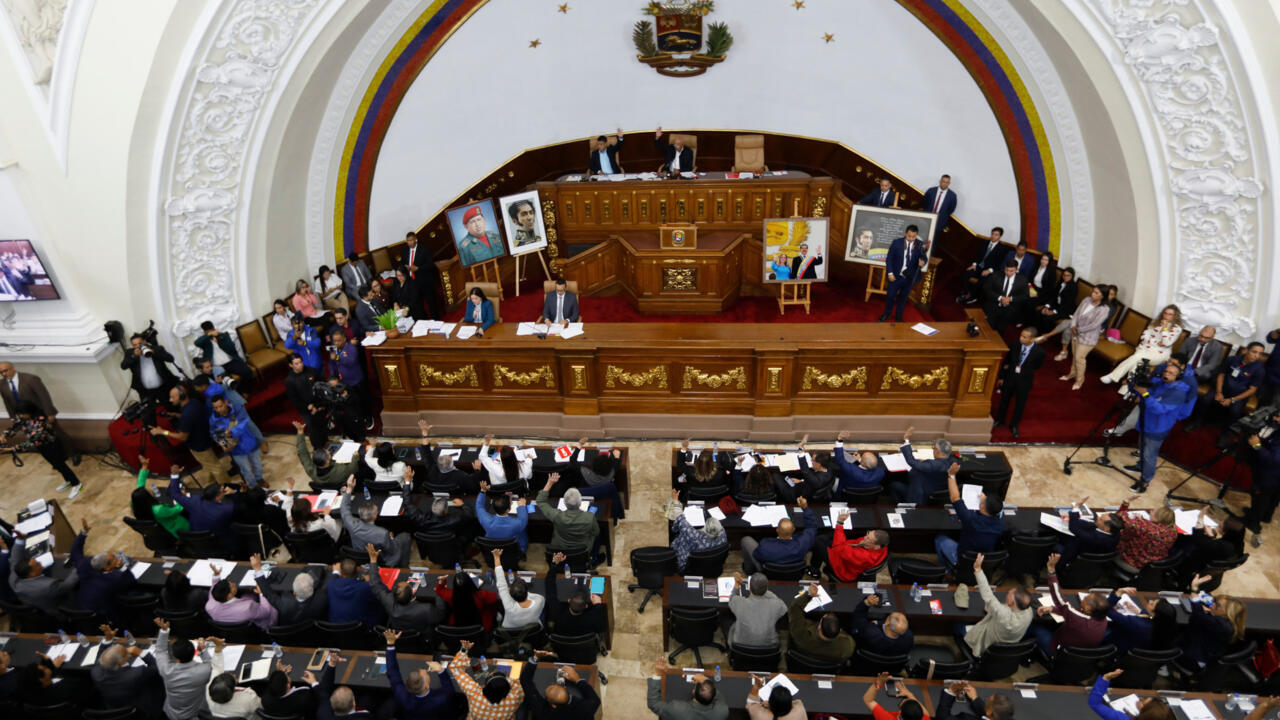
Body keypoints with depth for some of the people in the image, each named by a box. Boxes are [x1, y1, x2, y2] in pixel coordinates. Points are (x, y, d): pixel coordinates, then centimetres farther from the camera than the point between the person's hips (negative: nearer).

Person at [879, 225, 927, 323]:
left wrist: (923, 262, -29)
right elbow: (889, 258, -5)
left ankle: (898, 316, 36)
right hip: (896, 276, -1)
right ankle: (886, 314, 31)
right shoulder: (896, 243, -10)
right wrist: (890, 273, -12)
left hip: (910, 277, 1)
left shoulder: (920, 245, -9)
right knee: (890, 295, 8)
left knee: (904, 297, 17)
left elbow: (924, 257, -4)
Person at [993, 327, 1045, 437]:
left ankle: (1014, 425, 36)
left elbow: (1037, 366, -4)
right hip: (1010, 377, 2)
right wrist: (1002, 376, 4)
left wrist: (1021, 368, -12)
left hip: (1024, 381, -2)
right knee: (1004, 400, 20)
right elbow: (1006, 361, -2)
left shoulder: (1039, 351, -22)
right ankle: (999, 420, 43)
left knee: (1020, 404, 14)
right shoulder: (1014, 344, -16)